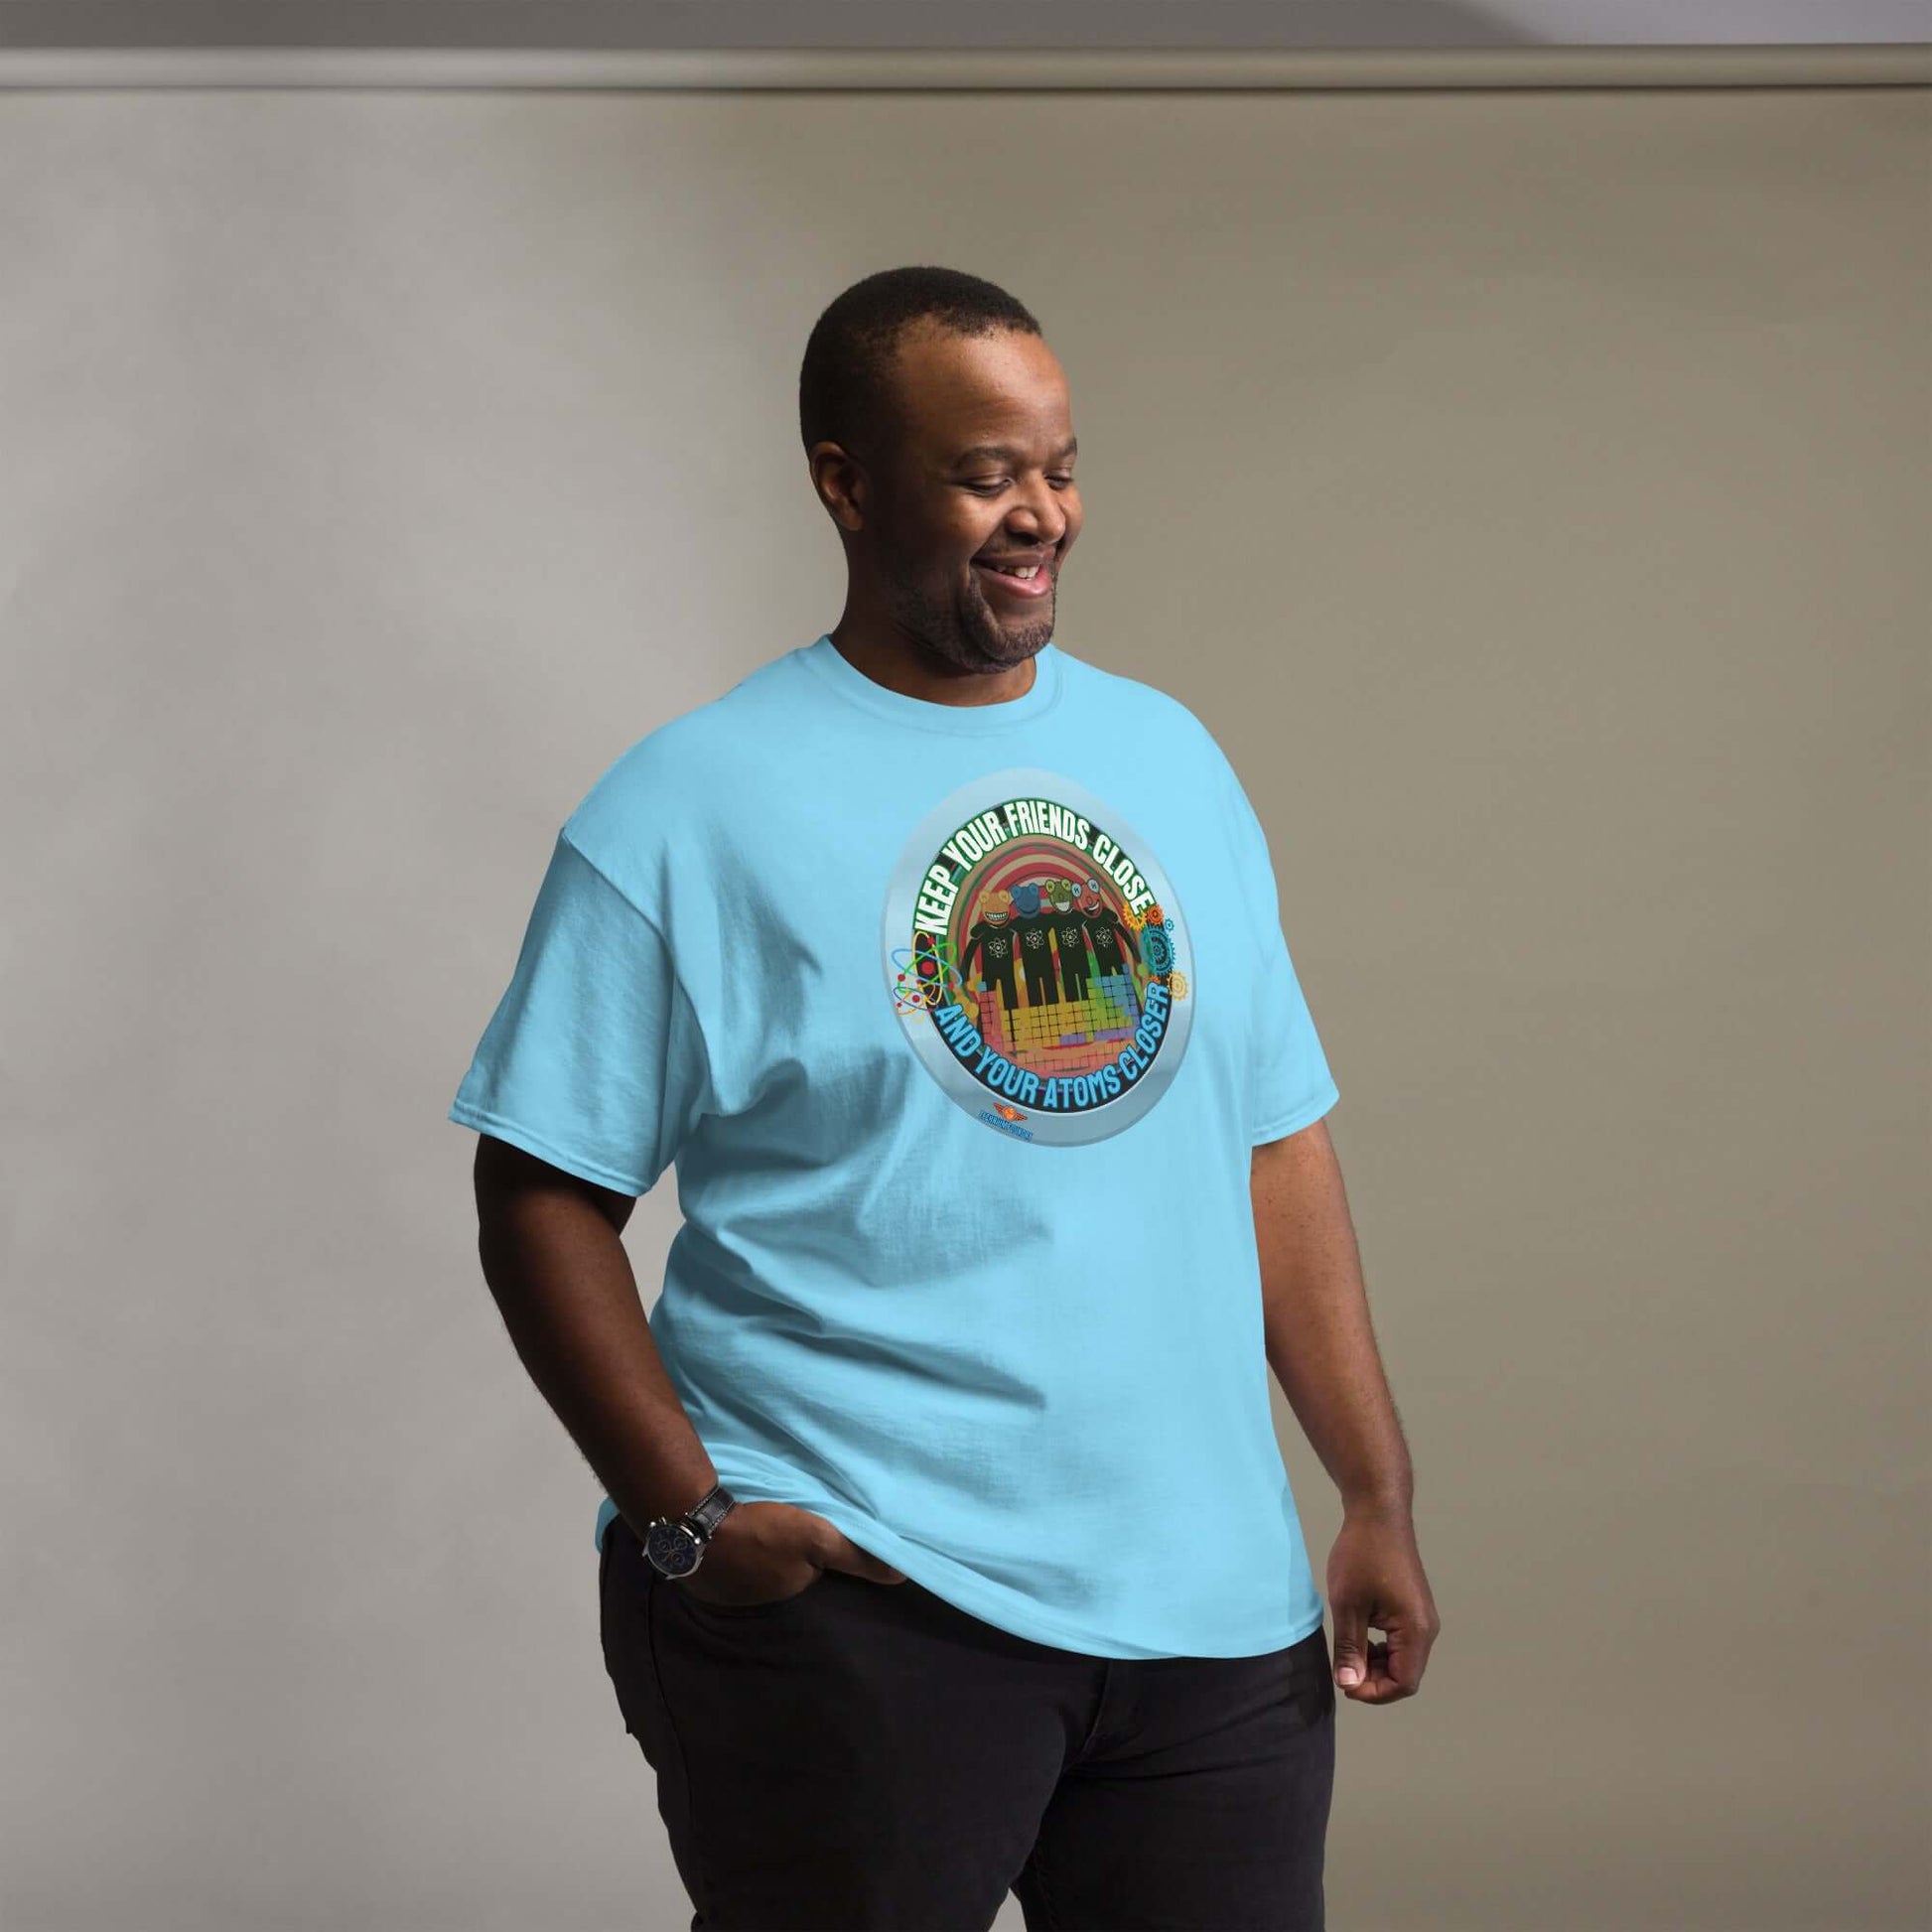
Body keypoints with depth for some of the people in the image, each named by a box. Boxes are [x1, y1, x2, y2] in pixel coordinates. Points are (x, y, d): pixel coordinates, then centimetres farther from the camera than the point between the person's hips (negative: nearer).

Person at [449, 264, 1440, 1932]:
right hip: (852, 1601, -5)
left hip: (1213, 1604, 5)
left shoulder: (1171, 760, 13)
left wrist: (1379, 1498, 8)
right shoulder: (689, 809, -4)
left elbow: (1277, 1141, 13)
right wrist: (690, 1521, -14)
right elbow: (543, 1201, -5)